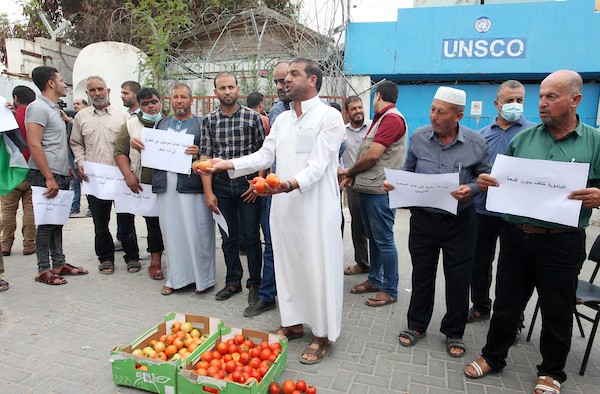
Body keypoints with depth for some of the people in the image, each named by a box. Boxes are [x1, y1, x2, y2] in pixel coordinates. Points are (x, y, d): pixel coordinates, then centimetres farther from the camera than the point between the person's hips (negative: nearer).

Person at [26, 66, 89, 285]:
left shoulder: (53, 108, 17)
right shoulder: (38, 107, -11)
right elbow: (33, 144, -19)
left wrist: (66, 169, 17)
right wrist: (49, 177, -22)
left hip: (59, 176, 9)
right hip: (46, 176, -9)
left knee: (57, 221, 12)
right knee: (47, 223, -3)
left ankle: (59, 264, 21)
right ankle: (43, 270, 7)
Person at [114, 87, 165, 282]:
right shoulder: (131, 125, 6)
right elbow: (120, 152, 4)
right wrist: (128, 175, -7)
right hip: (144, 185, 0)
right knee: (152, 221, 5)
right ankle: (155, 260, 16)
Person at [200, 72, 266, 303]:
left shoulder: (252, 117, -1)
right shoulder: (209, 121, 5)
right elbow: (205, 158, 2)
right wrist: (208, 192, -3)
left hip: (247, 184, -2)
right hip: (221, 185, 3)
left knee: (251, 237, 4)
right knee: (228, 237, 12)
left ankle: (254, 283, 20)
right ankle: (233, 282, 27)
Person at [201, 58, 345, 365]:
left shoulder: (329, 117, -7)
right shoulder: (282, 119, 15)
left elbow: (318, 164, -17)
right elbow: (264, 156, 11)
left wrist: (292, 184, -35)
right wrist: (228, 164, 1)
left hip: (316, 207, -7)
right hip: (284, 205, 7)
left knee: (318, 268, 1)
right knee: (286, 264, 14)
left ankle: (323, 334, 17)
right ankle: (293, 322, 32)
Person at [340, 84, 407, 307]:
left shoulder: (392, 118, -13)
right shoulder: (380, 119, 19)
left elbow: (373, 155, -19)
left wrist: (350, 171, -4)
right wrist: (353, 176, 3)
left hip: (380, 190, -10)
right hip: (367, 188, 10)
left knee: (384, 240, -2)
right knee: (373, 238, 17)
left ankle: (390, 290, 10)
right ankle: (374, 280, 30)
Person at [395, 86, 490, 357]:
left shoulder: (476, 142, -6)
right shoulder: (418, 137, -3)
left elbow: (484, 176, 3)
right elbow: (408, 170, 10)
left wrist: (471, 189, -17)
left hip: (459, 221, -1)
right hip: (423, 218, 1)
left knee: (458, 279, 8)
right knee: (421, 274, 13)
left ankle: (453, 332, 30)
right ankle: (417, 325, 32)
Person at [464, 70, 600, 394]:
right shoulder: (523, 138, 5)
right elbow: (501, 179, 10)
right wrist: (485, 181, -10)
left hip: (561, 242, -1)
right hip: (516, 236, 2)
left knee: (557, 312, 14)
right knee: (506, 303, 15)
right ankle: (493, 356, 35)